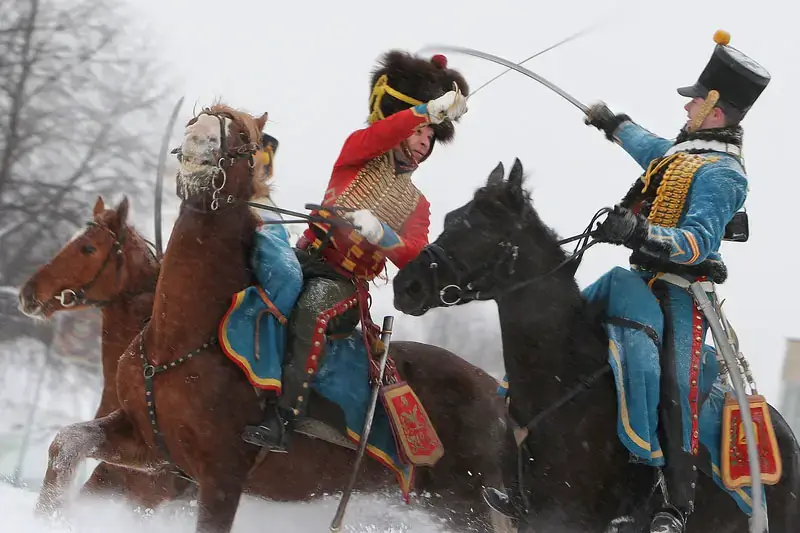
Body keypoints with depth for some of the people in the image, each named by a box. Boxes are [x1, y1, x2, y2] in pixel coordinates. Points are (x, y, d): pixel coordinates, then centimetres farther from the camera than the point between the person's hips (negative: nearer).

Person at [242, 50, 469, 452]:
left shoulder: (417, 205, 19)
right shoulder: (359, 159, 15)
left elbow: (414, 262, 2)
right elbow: (375, 136, -10)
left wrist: (379, 232, -18)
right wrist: (430, 110, -23)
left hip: (347, 283, -1)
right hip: (309, 258, 2)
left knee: (313, 309, -35)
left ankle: (282, 419, -44)